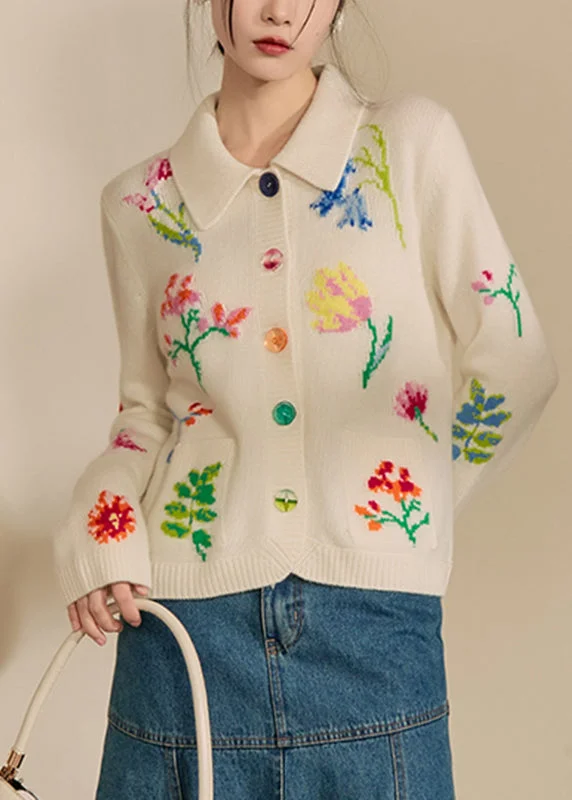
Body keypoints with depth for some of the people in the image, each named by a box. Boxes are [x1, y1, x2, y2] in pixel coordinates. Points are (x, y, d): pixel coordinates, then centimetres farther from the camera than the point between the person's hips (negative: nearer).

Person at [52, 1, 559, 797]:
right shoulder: (139, 201, 6)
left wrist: (413, 500, 5)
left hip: (374, 614, -1)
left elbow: (512, 362, 1)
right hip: (188, 609, 2)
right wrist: (101, 538, -2)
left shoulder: (414, 141, -1)